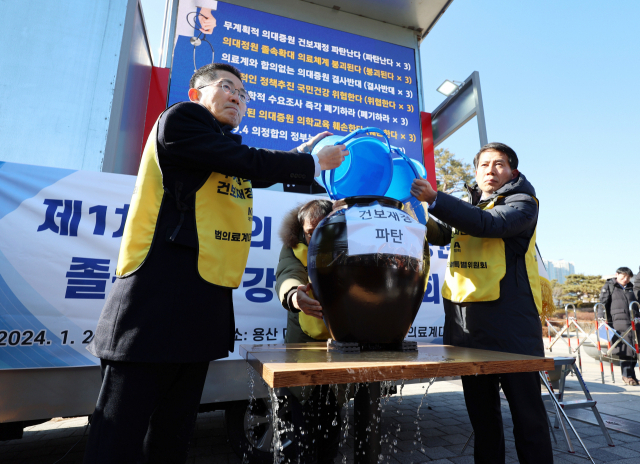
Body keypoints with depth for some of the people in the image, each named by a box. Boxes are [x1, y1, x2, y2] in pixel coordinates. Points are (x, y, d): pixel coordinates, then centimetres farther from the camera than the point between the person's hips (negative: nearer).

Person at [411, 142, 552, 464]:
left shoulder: (522, 204, 0)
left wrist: (434, 199, -25)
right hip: (465, 320, 5)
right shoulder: (466, 207, 19)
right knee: (480, 409, 16)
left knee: (526, 409, 2)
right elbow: (438, 234, 7)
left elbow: (488, 223, -20)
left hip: (510, 319, -5)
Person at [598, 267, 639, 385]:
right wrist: (603, 320, -10)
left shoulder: (630, 289, 23)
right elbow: (603, 304, -2)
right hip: (619, 322, -6)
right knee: (625, 349, -8)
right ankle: (627, 375, -1)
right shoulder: (608, 287, 4)